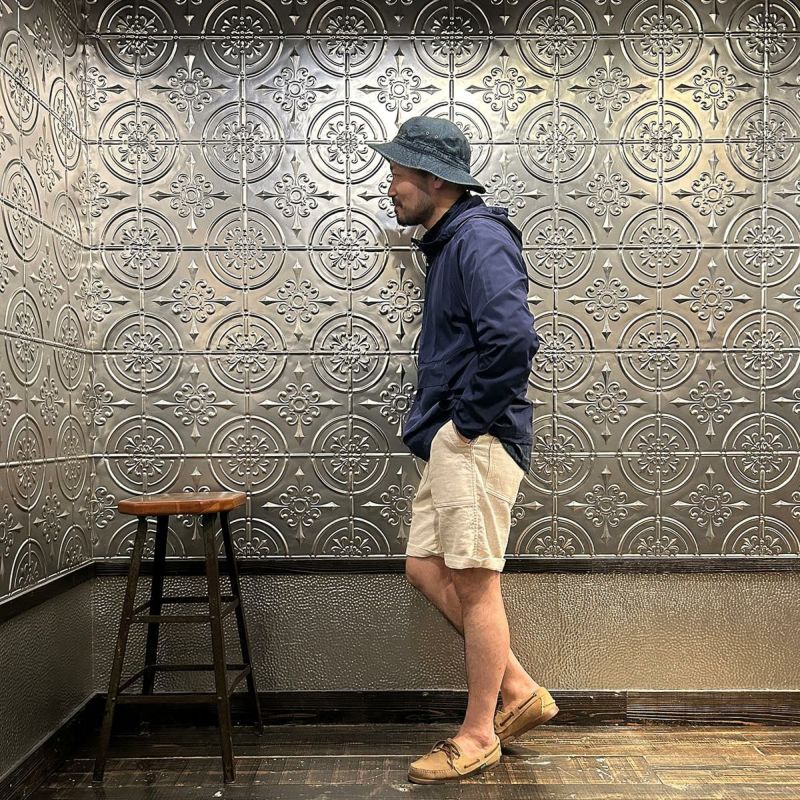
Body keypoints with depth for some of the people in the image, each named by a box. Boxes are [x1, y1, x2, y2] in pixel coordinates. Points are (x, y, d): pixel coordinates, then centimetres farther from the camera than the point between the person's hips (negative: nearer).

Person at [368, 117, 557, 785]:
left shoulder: (479, 238, -13)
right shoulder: (448, 242, 19)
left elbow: (514, 337, -29)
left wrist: (468, 419, -18)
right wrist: (434, 419, 15)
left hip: (476, 440, -10)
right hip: (449, 441, 10)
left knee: (474, 584, 0)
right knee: (426, 568, 13)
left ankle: (478, 736, 18)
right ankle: (519, 692, 24)